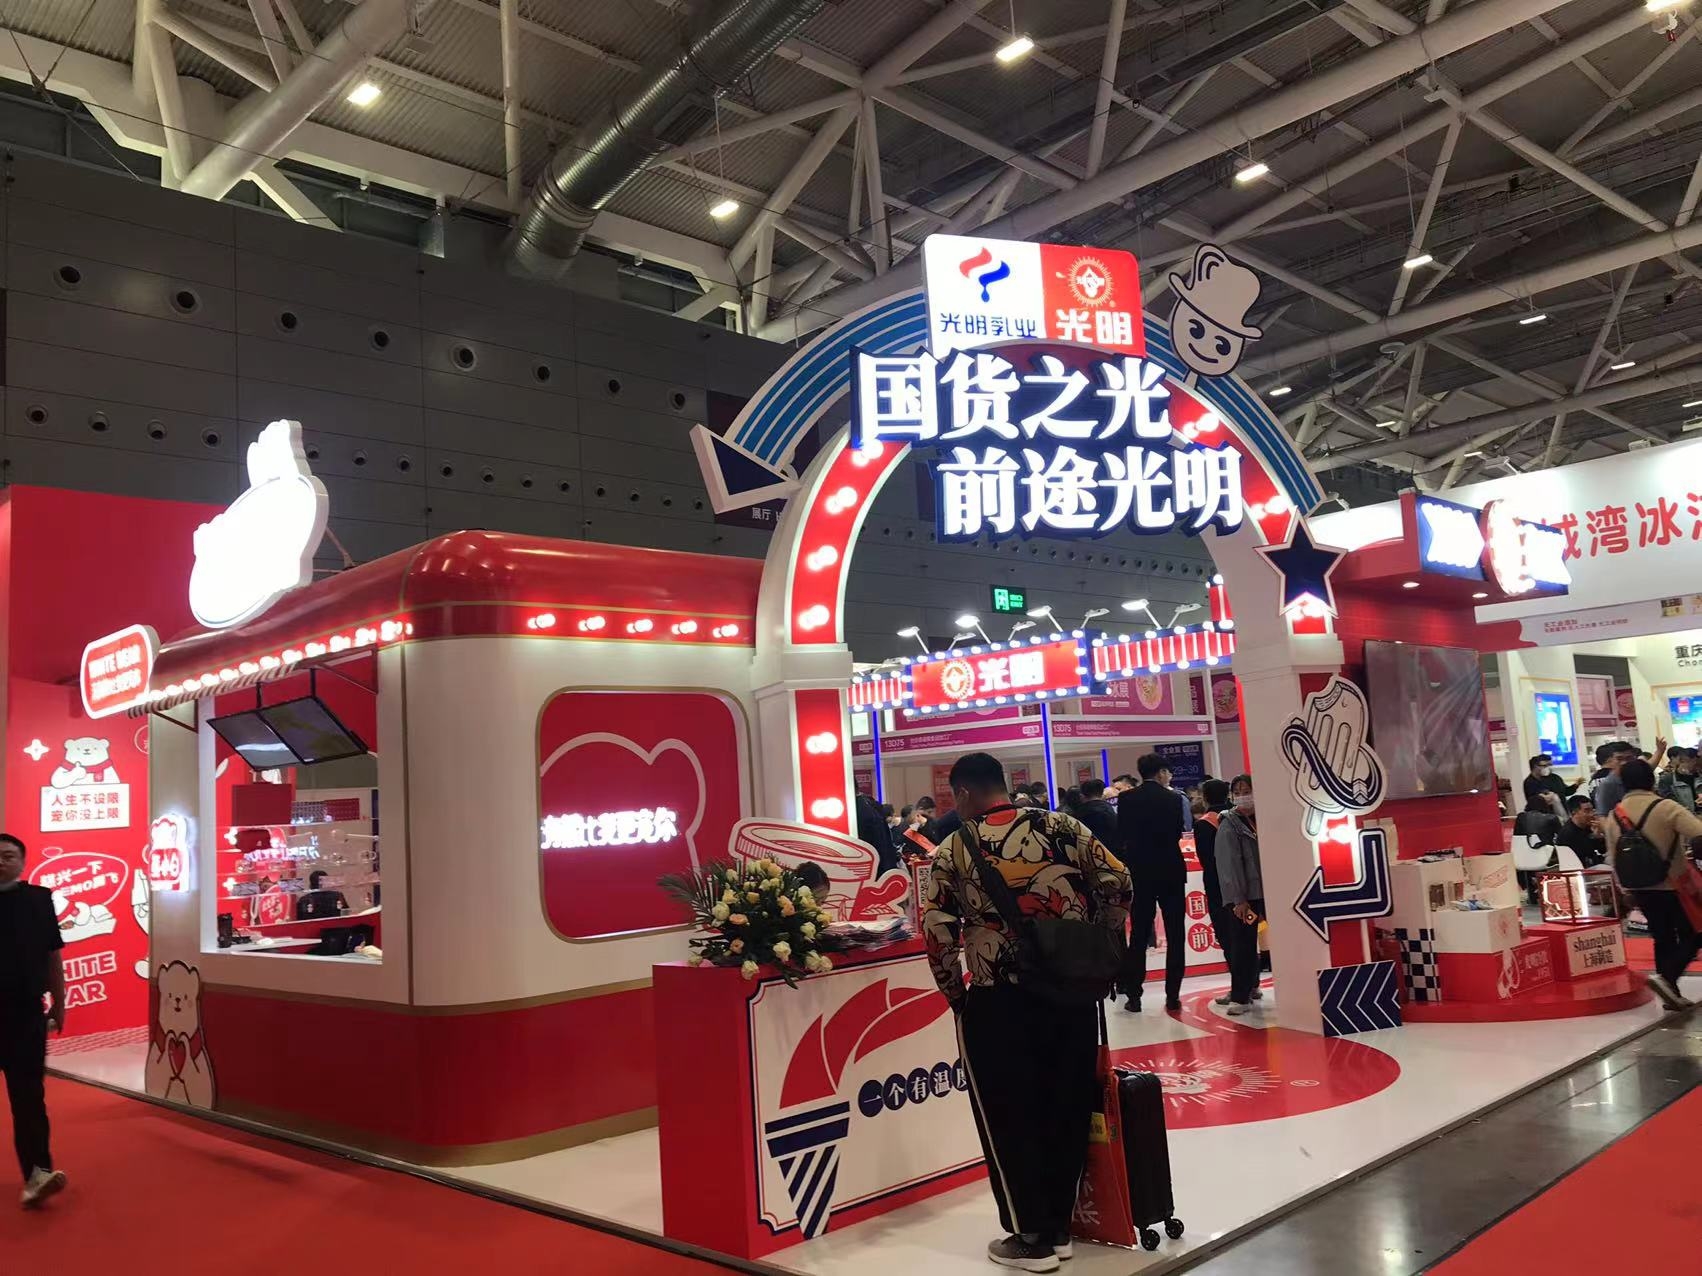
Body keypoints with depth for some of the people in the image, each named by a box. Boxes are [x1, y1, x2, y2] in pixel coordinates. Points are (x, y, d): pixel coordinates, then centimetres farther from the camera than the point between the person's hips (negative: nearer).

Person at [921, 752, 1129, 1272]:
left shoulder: (953, 850, -4)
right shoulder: (1063, 828, 2)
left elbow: (937, 932, -10)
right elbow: (1117, 884, -1)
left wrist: (956, 994, 3)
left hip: (998, 1003, -3)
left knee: (1009, 1118, 11)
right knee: (1067, 1110, 16)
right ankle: (1060, 1228, 28)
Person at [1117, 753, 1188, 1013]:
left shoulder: (1126, 799, -3)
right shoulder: (1172, 798, -5)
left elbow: (1121, 837, -1)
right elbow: (1178, 833, 5)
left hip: (1140, 874, 1)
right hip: (1171, 872, -1)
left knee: (1139, 936, 5)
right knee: (1174, 936, 7)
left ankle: (1133, 996, 4)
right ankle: (1173, 995, 6)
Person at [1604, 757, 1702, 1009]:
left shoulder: (1615, 815, 0)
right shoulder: (1665, 807, -17)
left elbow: (1613, 857, 7)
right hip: (1675, 885, -5)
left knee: (1663, 938, 17)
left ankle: (1670, 992, 18)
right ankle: (1665, 976, -12)